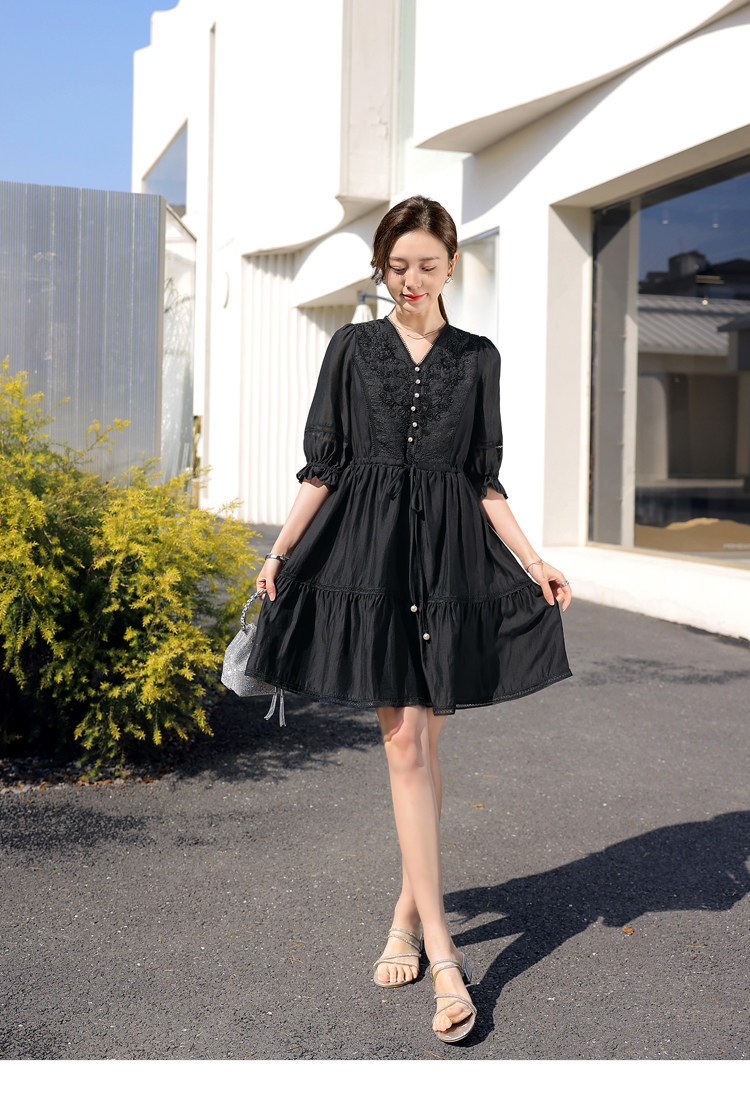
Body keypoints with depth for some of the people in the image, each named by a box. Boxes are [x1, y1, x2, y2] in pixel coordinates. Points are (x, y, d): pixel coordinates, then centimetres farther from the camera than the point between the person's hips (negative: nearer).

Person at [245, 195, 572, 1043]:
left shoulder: (477, 359, 10)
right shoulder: (352, 348, 7)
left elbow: (485, 481, 10)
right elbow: (321, 466, 6)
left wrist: (535, 565, 3)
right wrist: (280, 553, -1)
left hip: (450, 558, 1)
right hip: (369, 553, -1)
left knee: (423, 746, 4)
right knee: (404, 746, -5)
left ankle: (408, 913, 22)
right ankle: (441, 953, -1)